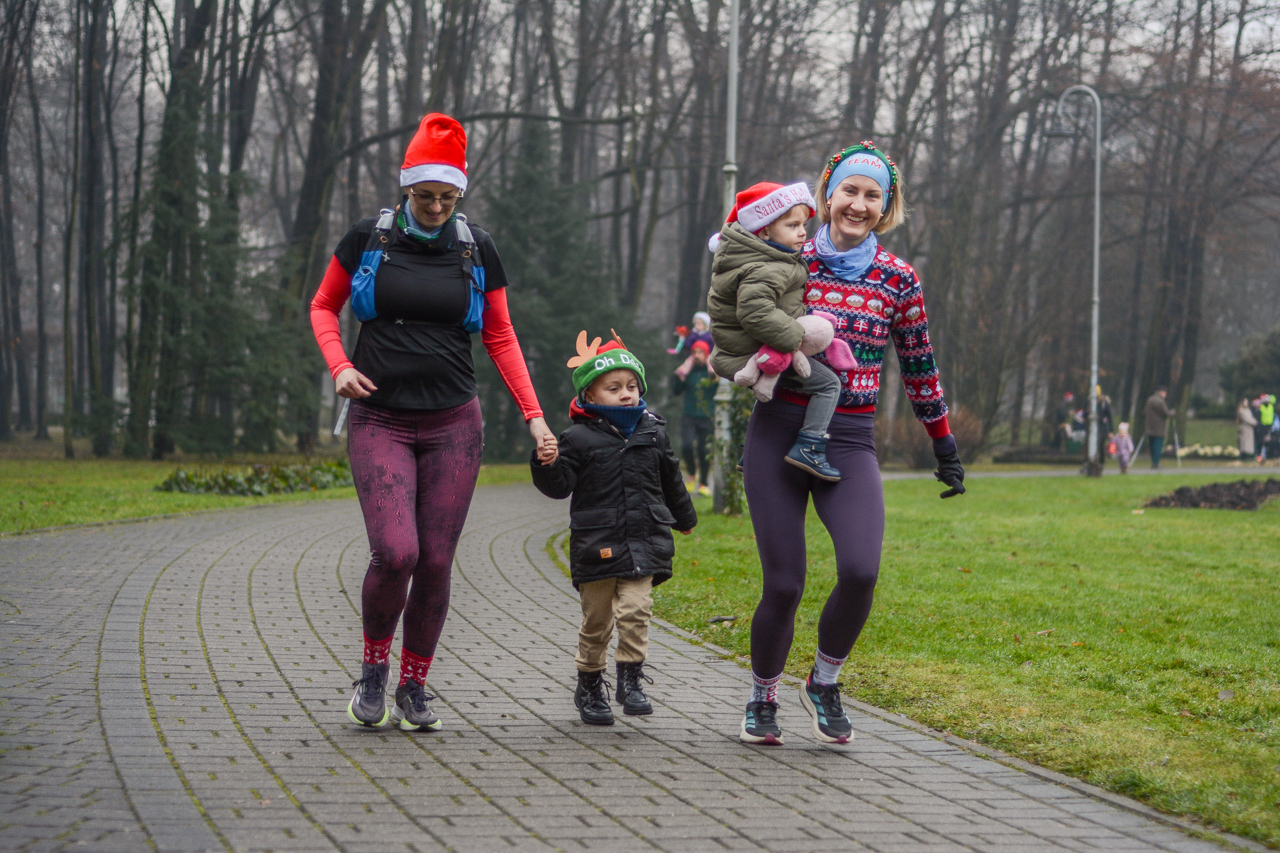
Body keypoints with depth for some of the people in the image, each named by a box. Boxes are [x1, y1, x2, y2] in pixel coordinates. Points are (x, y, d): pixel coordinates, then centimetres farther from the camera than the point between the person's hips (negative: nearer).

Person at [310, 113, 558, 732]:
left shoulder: (476, 250, 4)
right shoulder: (368, 239, 0)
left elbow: (500, 338, 11)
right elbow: (323, 306, 12)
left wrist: (534, 416, 1)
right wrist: (340, 366, -7)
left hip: (453, 424, 2)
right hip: (380, 420, -2)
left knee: (436, 562, -1)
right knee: (395, 553, -17)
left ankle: (414, 686, 17)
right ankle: (373, 668, 9)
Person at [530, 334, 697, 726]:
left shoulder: (653, 433, 8)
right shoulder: (579, 439, -3)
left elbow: (670, 480, 23)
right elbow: (560, 485, -5)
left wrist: (683, 518, 36)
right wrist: (546, 465, -26)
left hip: (643, 543, 2)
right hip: (596, 544, -2)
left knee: (635, 611, -11)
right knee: (597, 620, 5)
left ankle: (631, 679, 0)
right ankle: (589, 686, 20)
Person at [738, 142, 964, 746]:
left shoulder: (897, 279, 5)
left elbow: (919, 368, 15)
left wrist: (945, 449, 18)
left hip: (849, 441, 0)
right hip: (779, 431, 0)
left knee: (860, 570, -22)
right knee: (783, 584, -7)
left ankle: (824, 684, 5)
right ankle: (762, 701, 19)